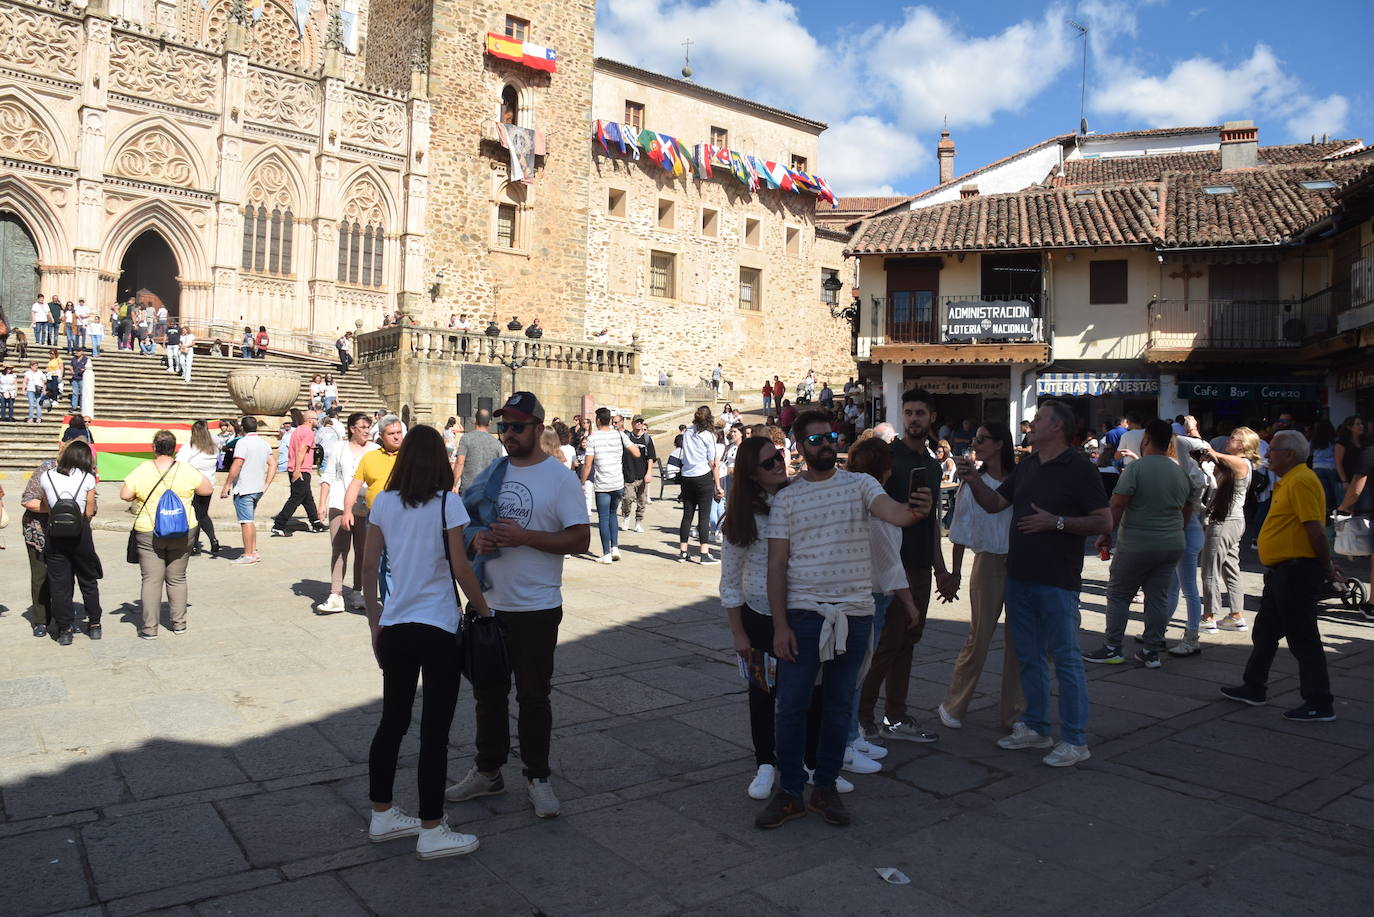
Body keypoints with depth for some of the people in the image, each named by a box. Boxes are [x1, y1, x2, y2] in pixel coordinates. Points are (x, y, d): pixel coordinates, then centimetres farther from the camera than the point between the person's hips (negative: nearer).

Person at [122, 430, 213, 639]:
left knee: (151, 580, 4)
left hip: (148, 534, -1)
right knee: (177, 579, 13)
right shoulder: (187, 471, -5)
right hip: (183, 534, 1)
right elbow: (208, 490, 2)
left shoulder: (141, 471, -6)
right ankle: (179, 623, 18)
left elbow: (125, 495, -4)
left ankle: (149, 628, 4)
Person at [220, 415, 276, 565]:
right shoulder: (264, 443, 12)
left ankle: (248, 555, -2)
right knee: (249, 521, 18)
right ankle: (254, 551, 19)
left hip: (243, 489, -8)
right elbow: (273, 465, 12)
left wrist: (227, 486, -14)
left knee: (246, 522, -4)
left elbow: (237, 465, -19)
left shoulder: (243, 442, -12)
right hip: (258, 489, 8)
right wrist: (266, 485, 13)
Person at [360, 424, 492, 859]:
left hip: (394, 628, 5)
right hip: (439, 630, -5)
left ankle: (381, 816, 30)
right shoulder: (447, 503, -11)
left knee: (392, 722, 18)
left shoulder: (383, 503, 3)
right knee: (435, 731, 3)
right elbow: (460, 568, -13)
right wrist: (484, 611, 0)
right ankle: (432, 832, 11)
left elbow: (368, 567, 6)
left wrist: (375, 624, 16)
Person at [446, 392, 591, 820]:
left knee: (533, 696, 6)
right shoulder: (491, 473, 8)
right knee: (488, 692, 17)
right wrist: (476, 540, -7)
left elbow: (580, 539, -14)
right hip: (489, 604, 6)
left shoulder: (560, 478, -9)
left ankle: (537, 778, 22)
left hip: (536, 608, -5)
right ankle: (487, 771, 33)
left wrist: (524, 536, -22)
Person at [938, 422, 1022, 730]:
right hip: (988, 563, -1)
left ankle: (1012, 711, 19)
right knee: (979, 638, 0)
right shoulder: (972, 484, 1)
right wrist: (955, 571, 3)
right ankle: (952, 706, 16)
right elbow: (960, 532, 4)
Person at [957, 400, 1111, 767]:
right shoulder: (1026, 465, 13)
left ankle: (1075, 740, 8)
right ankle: (1035, 728, 26)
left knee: (1065, 659, -1)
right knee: (1029, 657, 14)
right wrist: (974, 481, -2)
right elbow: (994, 503, 15)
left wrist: (1056, 522, -18)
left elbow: (1104, 522, -12)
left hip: (1057, 581, -8)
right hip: (1019, 576, 8)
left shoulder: (1079, 468, -9)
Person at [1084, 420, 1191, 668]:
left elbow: (1117, 504, -17)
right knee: (1158, 597, 10)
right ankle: (1151, 652, 14)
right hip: (1172, 545, 6)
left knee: (1118, 595, 5)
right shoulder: (1181, 472, 8)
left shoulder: (1136, 467, -12)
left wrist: (1106, 533, -9)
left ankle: (1112, 649, 7)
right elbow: (1187, 510, 17)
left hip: (1137, 545, -6)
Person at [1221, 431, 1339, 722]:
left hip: (1297, 572, -11)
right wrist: (1326, 564, 17)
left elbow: (1315, 528, -22)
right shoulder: (1289, 481, 16)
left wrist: (1327, 567, -15)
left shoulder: (1302, 481, -18)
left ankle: (1319, 705, 7)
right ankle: (1253, 689, 30)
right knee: (1264, 632, 18)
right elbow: (1312, 529, 19)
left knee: (1303, 638, -3)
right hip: (1282, 571, 11)